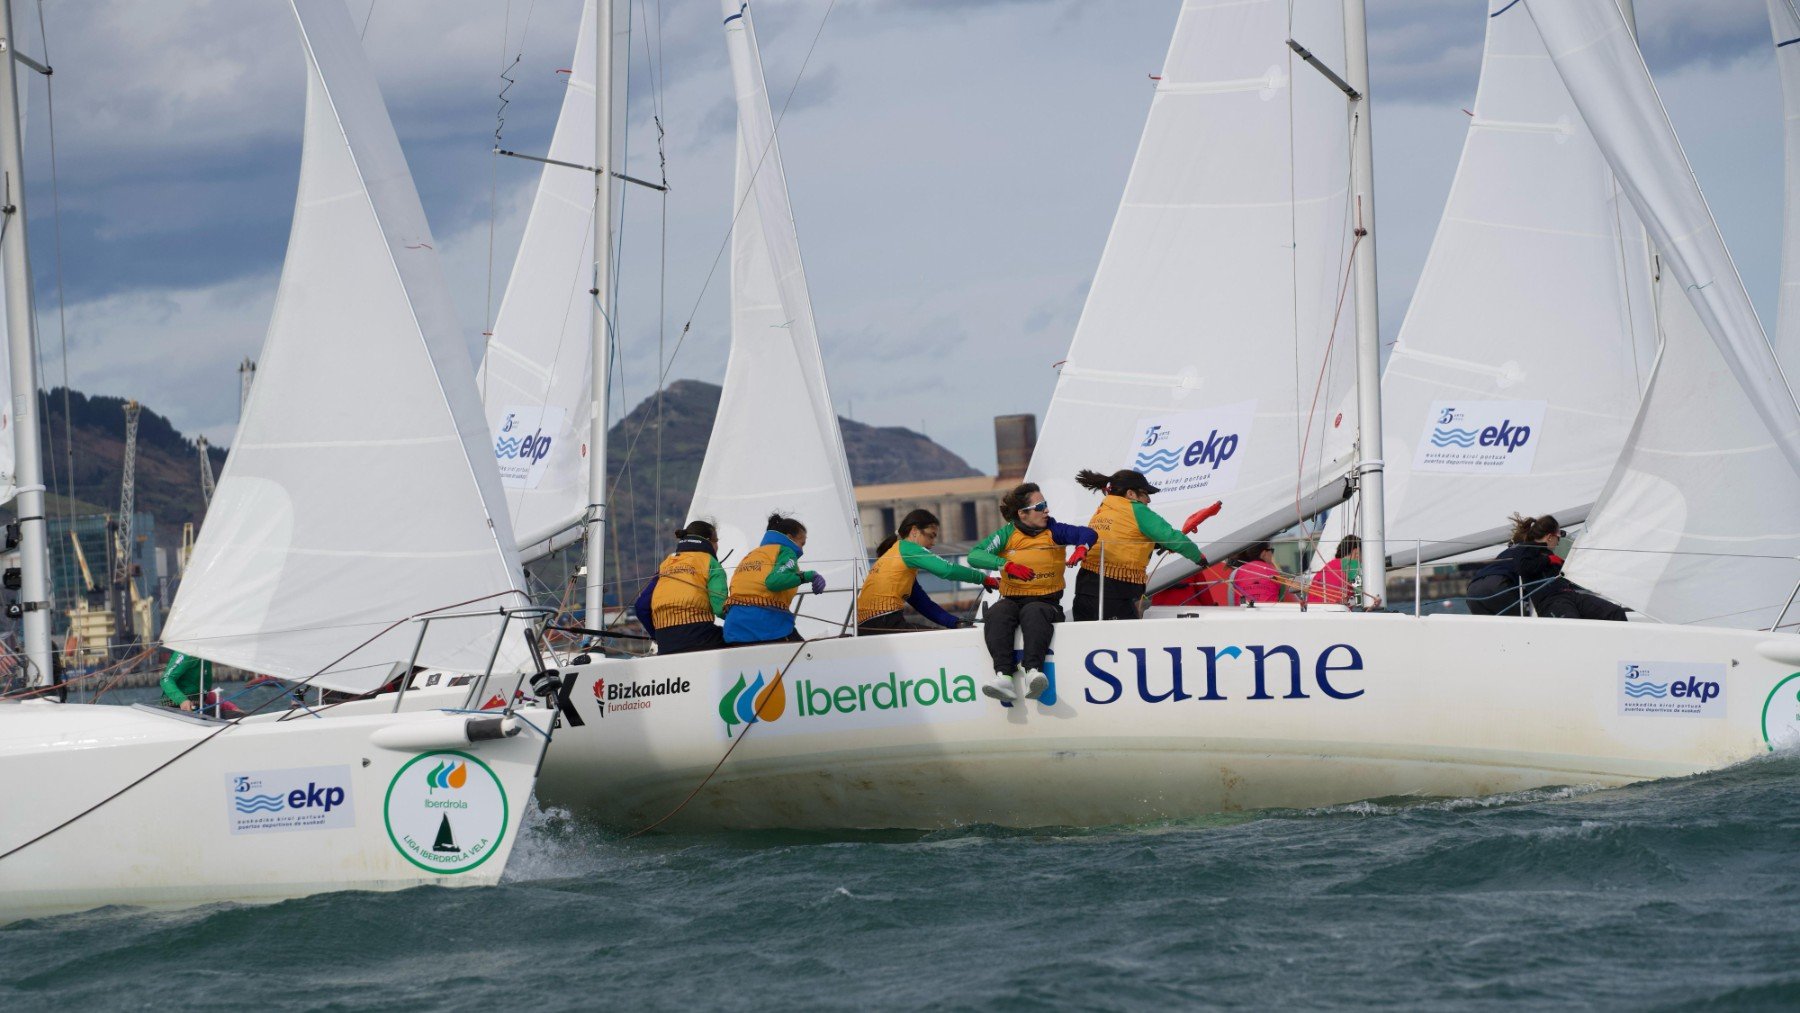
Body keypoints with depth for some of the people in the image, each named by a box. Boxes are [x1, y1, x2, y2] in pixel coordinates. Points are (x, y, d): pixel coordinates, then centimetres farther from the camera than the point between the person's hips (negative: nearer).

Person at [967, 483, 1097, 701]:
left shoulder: (1053, 531, 6)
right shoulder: (1008, 534, 4)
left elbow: (1088, 534, -3)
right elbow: (975, 556, -8)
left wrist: (1082, 547, -27)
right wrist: (1007, 565, -23)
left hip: (1047, 601, -1)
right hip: (1013, 600, 1)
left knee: (1033, 612, -36)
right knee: (998, 612, -33)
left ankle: (1033, 672, -56)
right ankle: (1003, 677, -48)